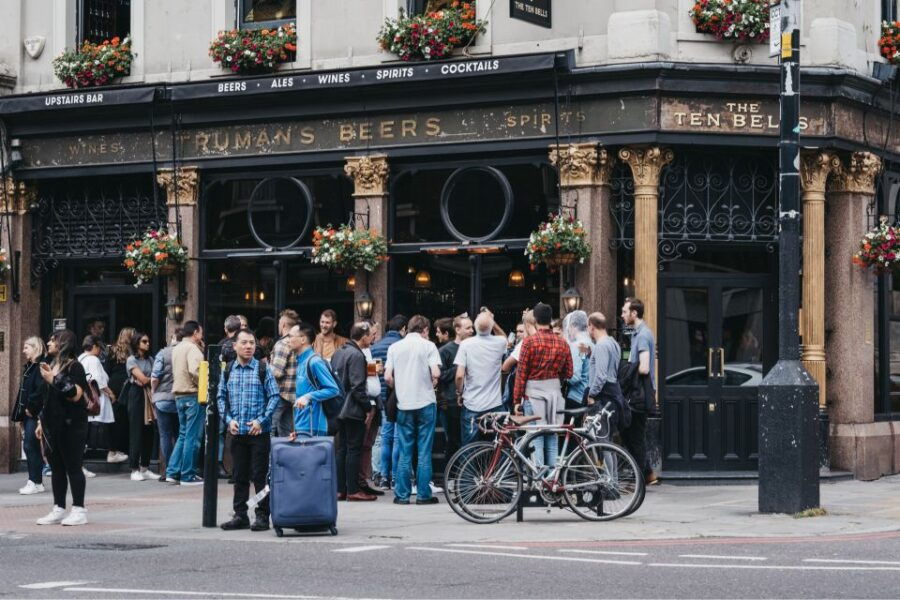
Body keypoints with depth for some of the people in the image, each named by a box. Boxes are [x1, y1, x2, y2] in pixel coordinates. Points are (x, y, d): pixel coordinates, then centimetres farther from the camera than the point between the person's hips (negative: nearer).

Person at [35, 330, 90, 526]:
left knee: (73, 467, -4)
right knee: (56, 468, 9)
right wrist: (42, 422, 20)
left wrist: (54, 380, -20)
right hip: (52, 425, 8)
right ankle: (58, 510, 13)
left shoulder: (74, 366, -8)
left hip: (71, 425, -8)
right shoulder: (51, 366, 17)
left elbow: (75, 395, -21)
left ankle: (79, 510, 0)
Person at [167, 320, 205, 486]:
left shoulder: (176, 349, 15)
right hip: (192, 395, -9)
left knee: (183, 435, 15)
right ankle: (188, 476, -1)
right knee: (192, 436, -3)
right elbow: (194, 371, -26)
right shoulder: (192, 348, -12)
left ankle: (172, 472, 11)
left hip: (179, 395, 9)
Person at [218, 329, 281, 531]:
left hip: (259, 431, -3)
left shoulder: (263, 370, -2)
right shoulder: (228, 371, 7)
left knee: (260, 475, -1)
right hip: (237, 432, 3)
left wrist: (261, 420, -11)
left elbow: (275, 396, -4)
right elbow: (221, 397, 11)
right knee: (239, 475, 9)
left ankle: (262, 515, 5)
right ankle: (240, 515, 16)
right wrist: (229, 420, -3)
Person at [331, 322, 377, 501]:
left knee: (342, 448, 12)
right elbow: (357, 386, -20)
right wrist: (368, 408, -13)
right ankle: (353, 490, -3)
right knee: (353, 449, -4)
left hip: (339, 409, 9)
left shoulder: (338, 352, 12)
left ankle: (340, 489, 14)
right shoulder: (357, 355, -16)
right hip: (354, 410, -9)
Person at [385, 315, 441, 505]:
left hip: (404, 404, 2)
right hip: (426, 402, -2)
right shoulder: (428, 345, -3)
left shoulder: (394, 347, 6)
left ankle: (401, 494, 7)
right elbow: (436, 373, -14)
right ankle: (424, 494, 2)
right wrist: (433, 383, 6)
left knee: (404, 452, 7)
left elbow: (388, 377, 0)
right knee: (424, 450, 2)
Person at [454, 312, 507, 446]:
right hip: (495, 404, 2)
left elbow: (459, 375, -13)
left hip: (472, 405, -2)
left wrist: (459, 393, 3)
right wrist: (491, 321, 18)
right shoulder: (499, 343, -3)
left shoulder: (466, 344, -9)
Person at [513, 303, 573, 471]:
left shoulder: (529, 342, -9)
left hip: (534, 393, -4)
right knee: (552, 438, 10)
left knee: (536, 438, -2)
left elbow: (521, 373, -8)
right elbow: (568, 373, 7)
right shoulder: (562, 343, 2)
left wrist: (517, 400, -2)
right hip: (554, 393, 4)